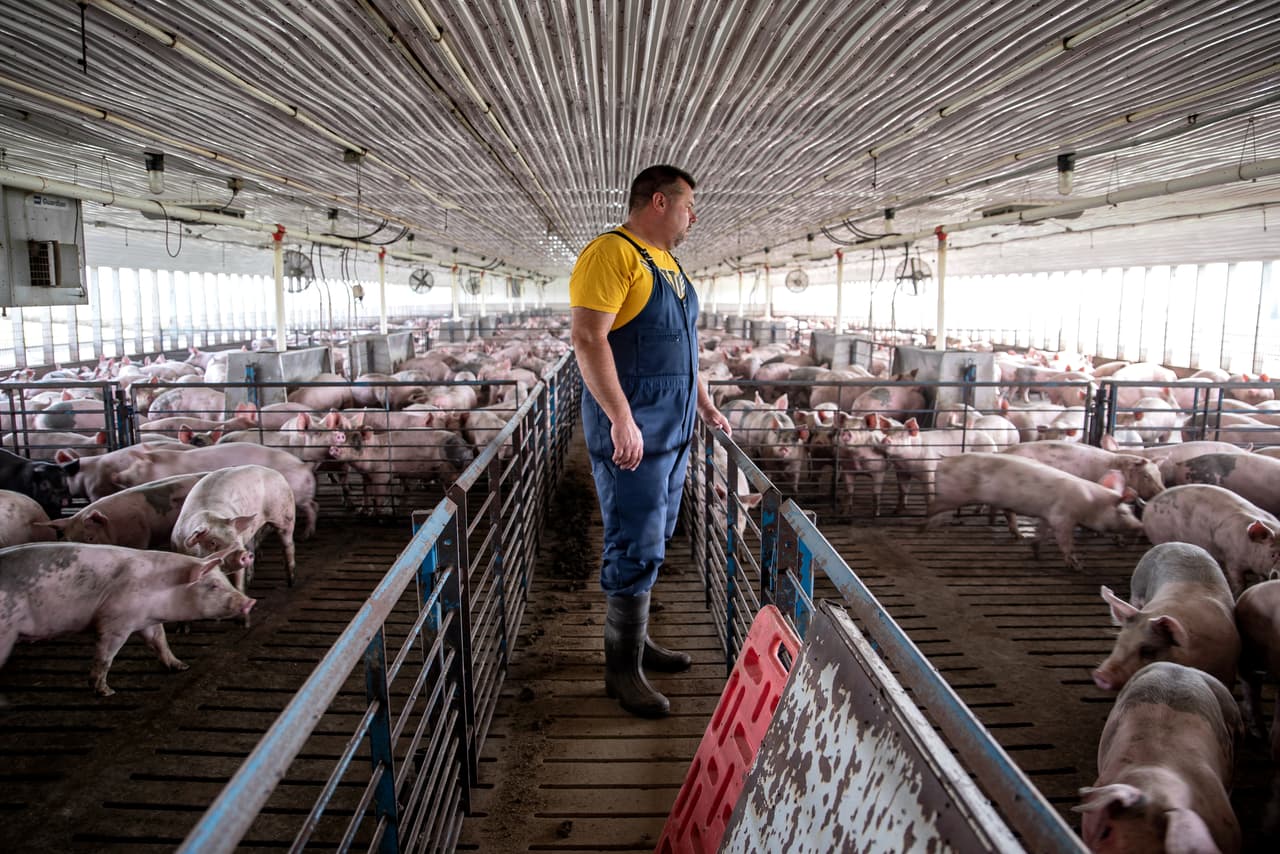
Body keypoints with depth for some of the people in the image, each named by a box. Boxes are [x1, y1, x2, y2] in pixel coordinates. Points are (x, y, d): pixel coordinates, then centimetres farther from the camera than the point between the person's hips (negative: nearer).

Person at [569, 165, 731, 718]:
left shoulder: (667, 263, 19)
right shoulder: (611, 253, -11)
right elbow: (588, 339, -21)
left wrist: (705, 406, 25)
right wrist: (621, 418, -26)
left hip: (674, 429, 9)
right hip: (632, 431, -9)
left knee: (653, 542, 16)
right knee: (636, 548, -5)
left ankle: (633, 639, 30)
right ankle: (622, 669, 8)